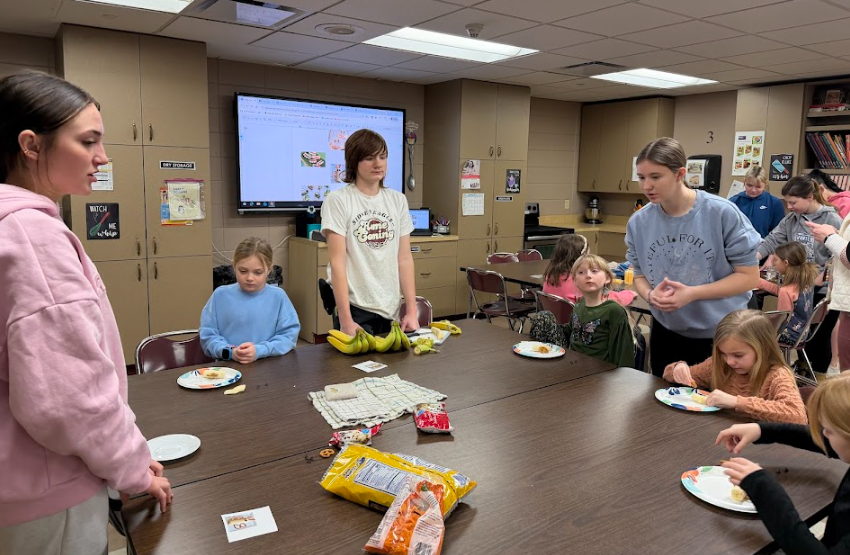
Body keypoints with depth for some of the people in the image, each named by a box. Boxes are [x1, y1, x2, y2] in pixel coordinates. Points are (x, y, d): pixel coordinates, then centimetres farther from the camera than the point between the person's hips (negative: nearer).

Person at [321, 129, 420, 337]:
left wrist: (411, 310, 0)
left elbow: (404, 258, 6)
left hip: (391, 309, 4)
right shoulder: (338, 200, -7)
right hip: (354, 307, -4)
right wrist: (345, 320, -15)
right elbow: (337, 262, -11)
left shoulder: (398, 200, 7)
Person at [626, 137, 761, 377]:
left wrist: (691, 293, -24)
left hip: (722, 335, -3)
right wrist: (650, 295, -18)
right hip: (666, 334, 3)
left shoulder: (722, 213, -17)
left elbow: (749, 276, -12)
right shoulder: (638, 223, -7)